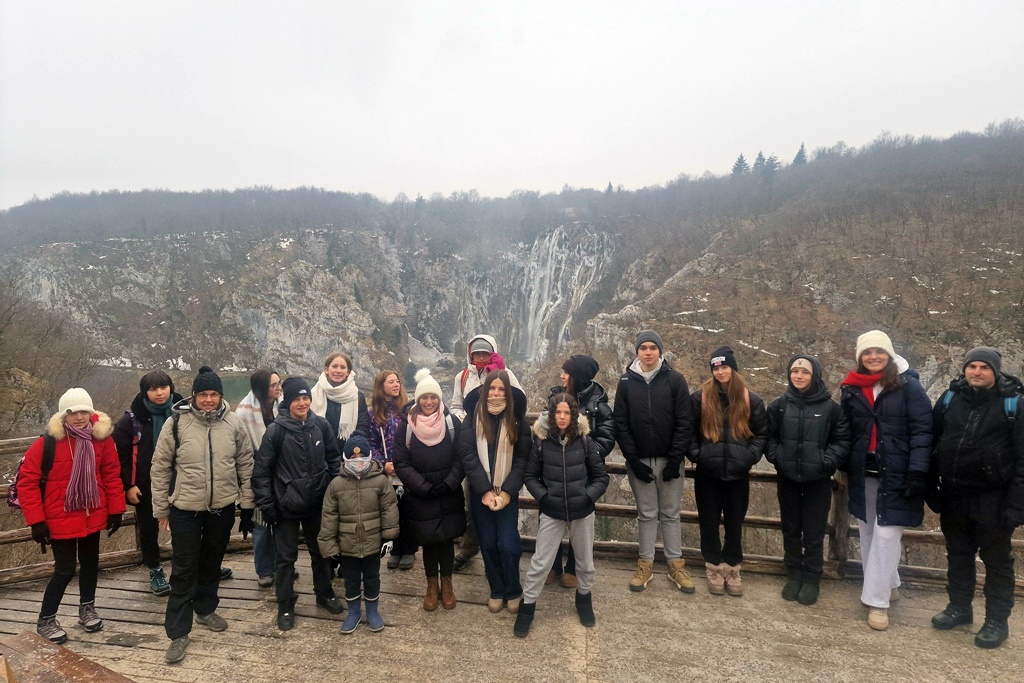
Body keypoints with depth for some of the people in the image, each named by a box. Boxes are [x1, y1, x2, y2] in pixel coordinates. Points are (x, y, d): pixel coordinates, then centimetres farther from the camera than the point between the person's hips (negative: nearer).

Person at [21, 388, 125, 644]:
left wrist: (116, 509, 1)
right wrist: (36, 520, -13)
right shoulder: (48, 442, -17)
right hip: (61, 519, -4)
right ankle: (45, 621, 23)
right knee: (65, 569, 2)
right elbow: (26, 481, -12)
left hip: (93, 516, 4)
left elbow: (112, 475, 1)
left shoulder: (101, 437, -7)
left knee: (90, 562, 18)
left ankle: (87, 608, 38)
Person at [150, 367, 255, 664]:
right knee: (184, 570, 4)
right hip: (185, 509, -2)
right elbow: (160, 468, -3)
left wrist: (248, 505, 3)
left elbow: (246, 466, 3)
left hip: (222, 508, 3)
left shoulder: (233, 424, -5)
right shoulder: (176, 423, -11)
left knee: (211, 563, 20)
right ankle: (178, 632, 15)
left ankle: (205, 609, 42)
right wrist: (161, 509, 0)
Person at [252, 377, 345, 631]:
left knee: (321, 551, 18)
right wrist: (266, 505, -10)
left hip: (317, 503, 3)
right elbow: (262, 470, -10)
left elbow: (334, 458, 7)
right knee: (286, 556, 9)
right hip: (287, 505, -3)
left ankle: (325, 593, 38)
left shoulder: (321, 425, -5)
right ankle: (285, 605, 26)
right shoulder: (276, 430, -14)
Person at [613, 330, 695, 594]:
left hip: (669, 460, -1)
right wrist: (633, 460, -9)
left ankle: (676, 565, 22)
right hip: (639, 461, 1)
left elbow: (685, 422, -7)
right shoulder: (627, 382, 0)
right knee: (646, 514, 10)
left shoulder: (675, 379, -4)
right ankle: (645, 564, 21)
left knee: (670, 514, 10)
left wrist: (675, 460, -11)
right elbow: (620, 424, -2)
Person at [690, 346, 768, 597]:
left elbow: (762, 433, 7)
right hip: (708, 472, 0)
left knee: (734, 522, 11)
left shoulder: (750, 400, 1)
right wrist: (696, 454, -8)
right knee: (709, 521, 8)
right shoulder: (700, 397, -1)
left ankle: (732, 569, 26)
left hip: (738, 473, 1)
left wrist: (750, 456, -6)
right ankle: (714, 567, 23)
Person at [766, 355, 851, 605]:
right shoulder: (779, 405, 0)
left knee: (814, 532, 6)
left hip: (818, 480, -2)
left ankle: (812, 579, 21)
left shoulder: (831, 407, -7)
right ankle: (793, 575, 28)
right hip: (787, 478, 2)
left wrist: (827, 462, -15)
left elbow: (842, 441, -3)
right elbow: (770, 437, 6)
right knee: (791, 529, 13)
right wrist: (776, 457, -9)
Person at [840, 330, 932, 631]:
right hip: (863, 474, 5)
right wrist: (843, 467, 8)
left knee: (886, 534, -6)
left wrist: (917, 472, -16)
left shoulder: (909, 386, -6)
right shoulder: (851, 390, 8)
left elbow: (922, 431, -10)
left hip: (896, 474, -5)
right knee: (868, 532, 12)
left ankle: (877, 600, 3)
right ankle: (887, 585, 31)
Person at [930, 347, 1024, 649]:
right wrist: (931, 488, 3)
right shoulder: (950, 398, 2)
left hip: (993, 499, -4)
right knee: (958, 554, 16)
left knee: (996, 559, 8)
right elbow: (931, 443, 7)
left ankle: (997, 621, 20)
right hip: (954, 495, 4)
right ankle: (959, 607, 31)